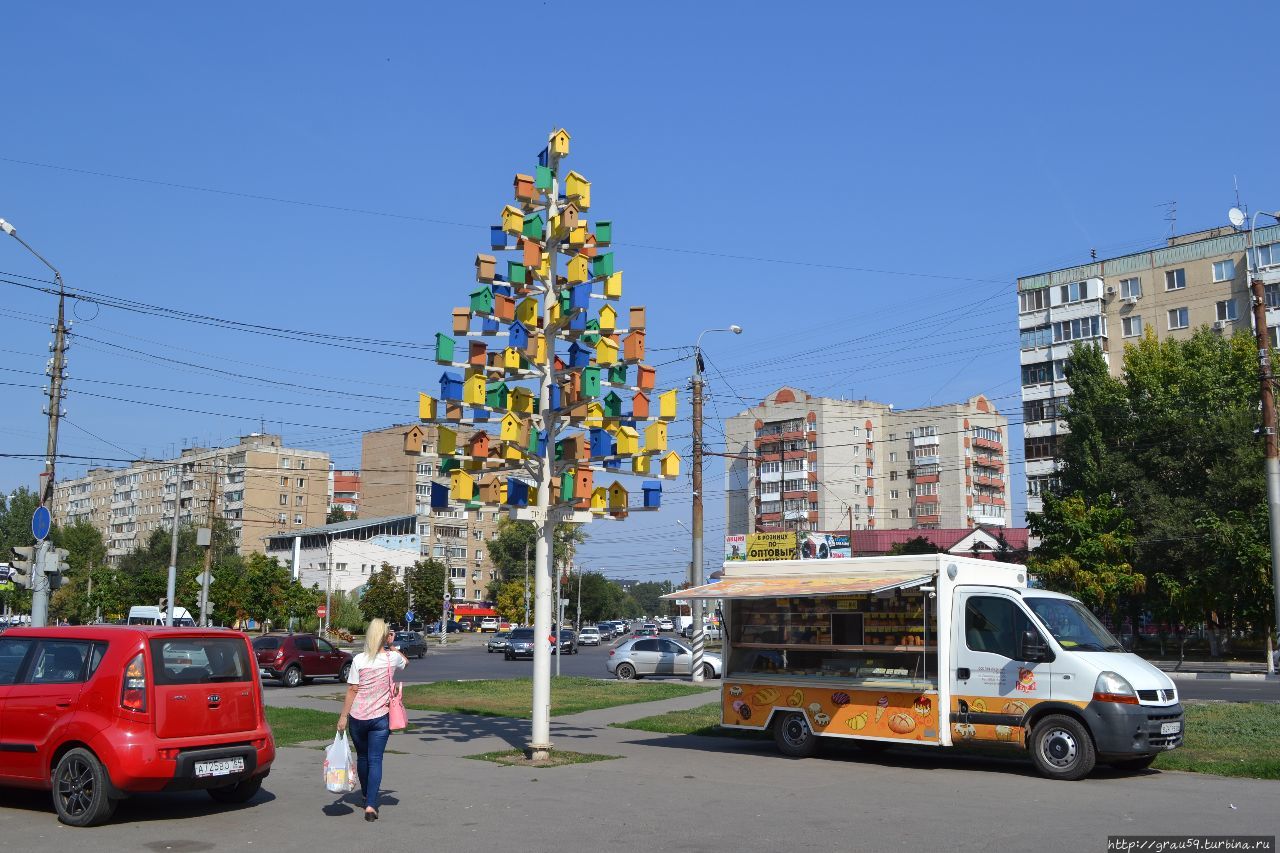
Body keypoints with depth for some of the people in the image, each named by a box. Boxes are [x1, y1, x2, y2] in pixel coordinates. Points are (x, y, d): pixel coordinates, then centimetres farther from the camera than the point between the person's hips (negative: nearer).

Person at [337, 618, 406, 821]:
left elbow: (352, 690, -6)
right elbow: (405, 661, 21)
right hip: (380, 717, -1)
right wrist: (392, 646, 19)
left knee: (362, 757, 19)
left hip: (357, 717, 1)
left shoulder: (359, 660, -8)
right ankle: (371, 804, -11)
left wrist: (343, 716, 0)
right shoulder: (392, 658, -4)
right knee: (375, 760, 0)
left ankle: (366, 796, 38)